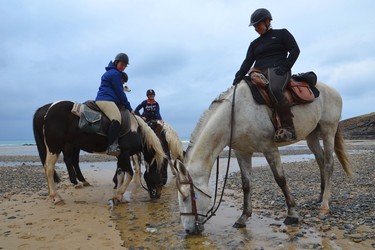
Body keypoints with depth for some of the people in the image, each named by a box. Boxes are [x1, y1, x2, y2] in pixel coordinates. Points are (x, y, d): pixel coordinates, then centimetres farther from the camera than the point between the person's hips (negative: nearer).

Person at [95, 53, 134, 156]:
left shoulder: (111, 72, 29)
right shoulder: (115, 73, -4)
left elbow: (117, 91, 32)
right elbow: (120, 92, -8)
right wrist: (129, 108, -2)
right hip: (106, 100, -11)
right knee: (117, 120, -32)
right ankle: (111, 146, -39)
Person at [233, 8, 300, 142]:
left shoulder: (282, 33, 13)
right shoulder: (255, 43, 25)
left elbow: (295, 50, 5)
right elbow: (248, 61, 12)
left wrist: (285, 66, -12)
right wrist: (239, 76, -6)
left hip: (276, 70, -6)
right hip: (259, 73, 6)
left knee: (274, 89, -38)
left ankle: (288, 127, -35)